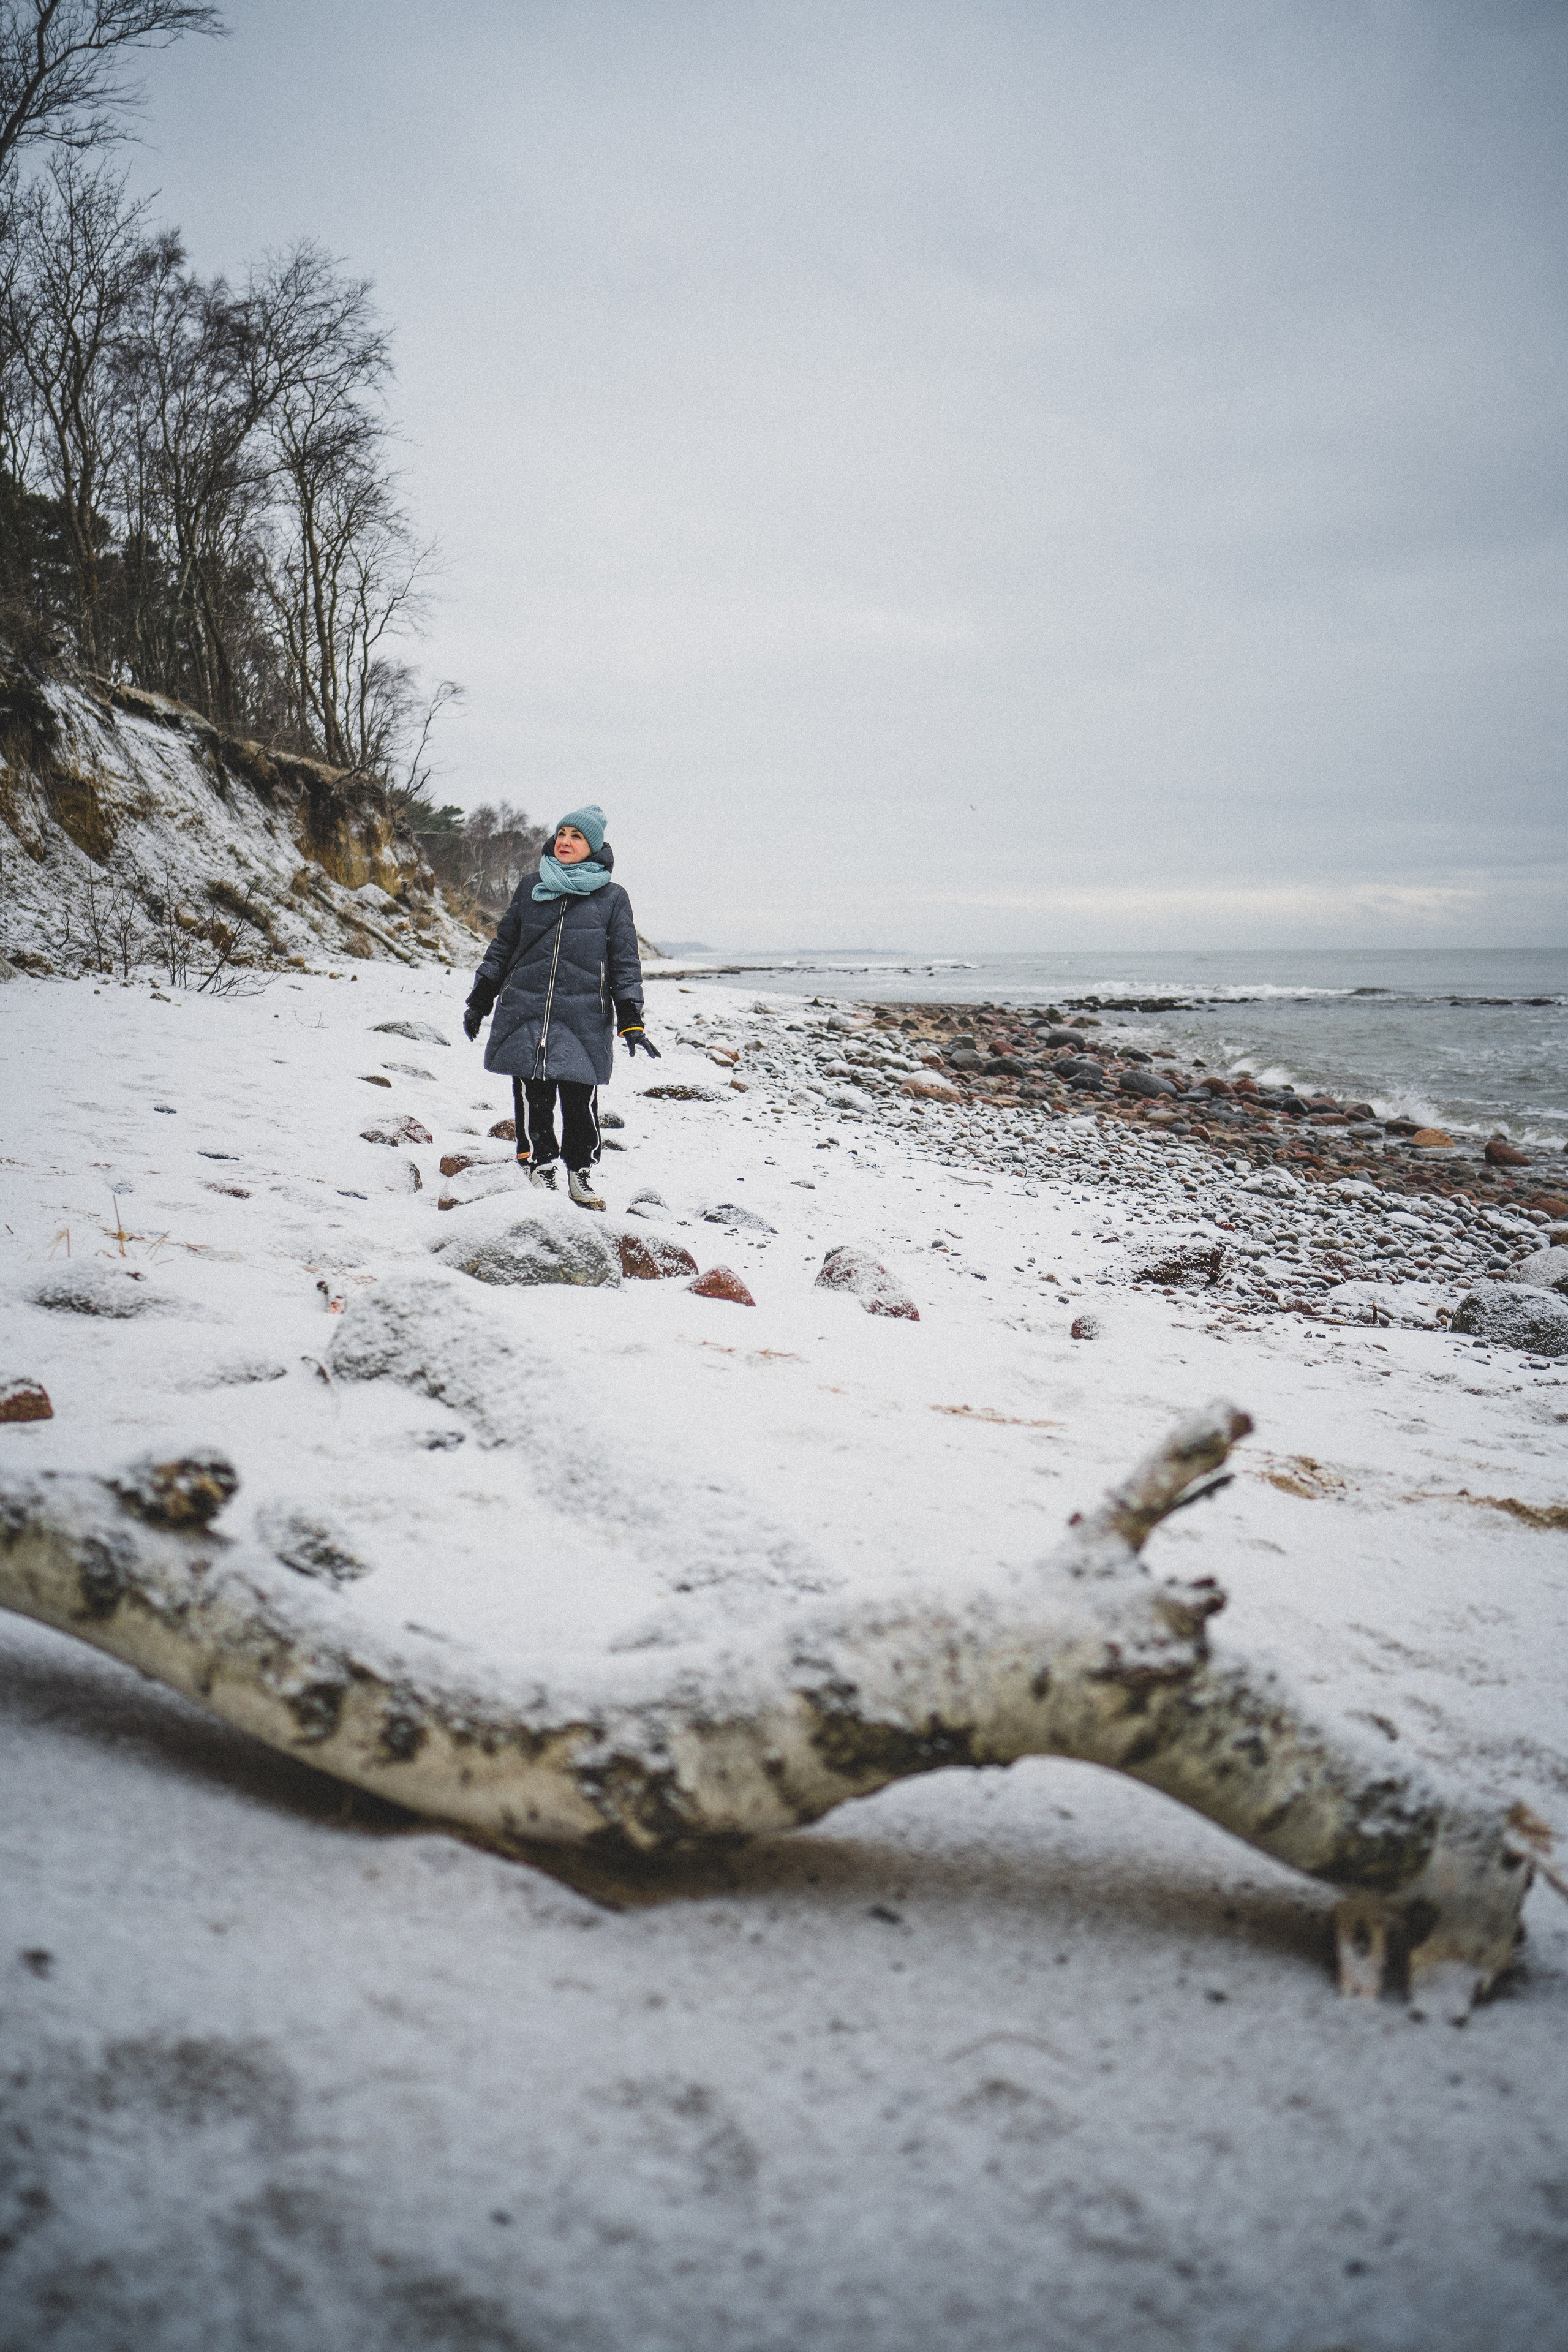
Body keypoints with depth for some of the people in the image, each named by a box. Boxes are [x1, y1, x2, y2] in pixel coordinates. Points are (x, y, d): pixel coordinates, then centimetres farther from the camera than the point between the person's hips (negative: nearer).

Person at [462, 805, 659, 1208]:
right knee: (532, 1099, 2)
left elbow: (625, 961, 7)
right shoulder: (530, 887, 11)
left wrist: (631, 1021, 1)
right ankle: (539, 1170, 17)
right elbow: (503, 944, 18)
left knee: (580, 1100, -1)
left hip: (584, 1017, -2)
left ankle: (582, 1173, 16)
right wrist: (479, 1000, 16)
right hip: (525, 1013, 2)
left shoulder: (612, 897, 6)